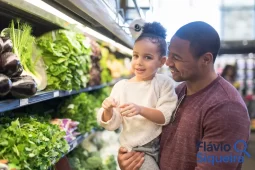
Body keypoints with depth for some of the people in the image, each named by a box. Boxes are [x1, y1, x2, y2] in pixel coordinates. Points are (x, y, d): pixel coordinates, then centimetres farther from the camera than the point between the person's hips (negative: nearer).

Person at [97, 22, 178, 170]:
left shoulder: (164, 83, -6)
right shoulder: (121, 86, -4)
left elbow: (166, 116, -15)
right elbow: (112, 125, -2)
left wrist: (141, 110, -30)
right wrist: (108, 111, -24)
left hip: (164, 146, 1)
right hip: (136, 149, 0)